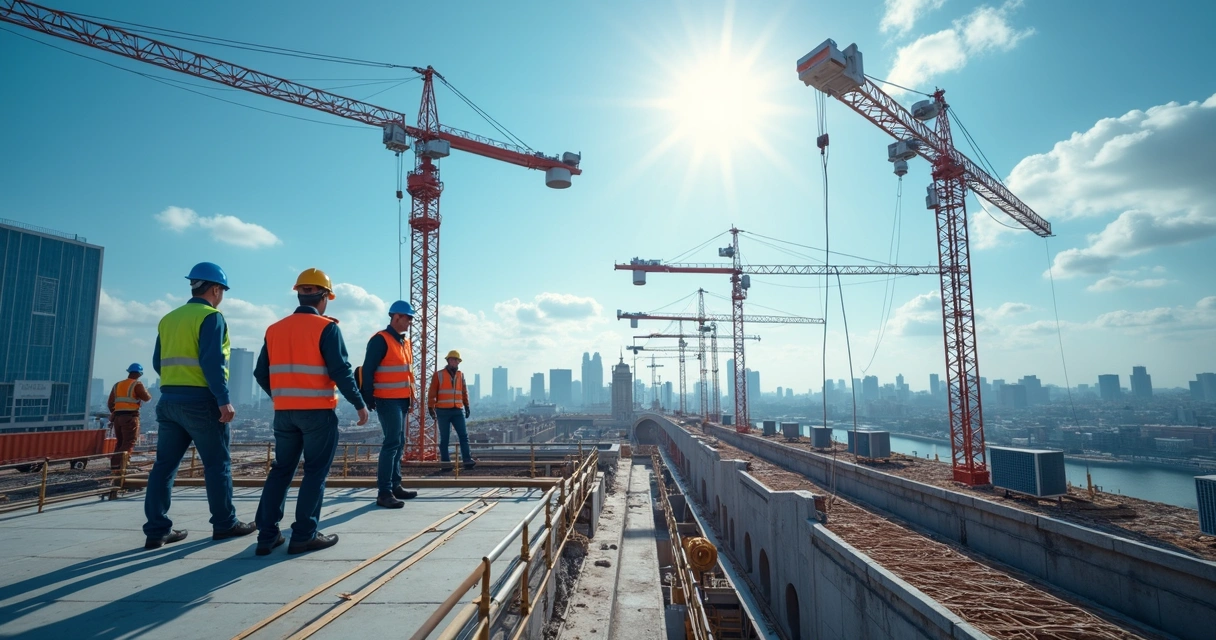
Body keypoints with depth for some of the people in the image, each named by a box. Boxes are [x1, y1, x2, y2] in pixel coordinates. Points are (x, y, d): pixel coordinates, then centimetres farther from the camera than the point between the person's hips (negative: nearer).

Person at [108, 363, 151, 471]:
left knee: (120, 442, 16)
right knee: (129, 443, -7)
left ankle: (114, 465, 12)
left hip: (117, 416, 7)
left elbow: (110, 403, 18)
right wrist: (147, 392, 13)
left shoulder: (117, 385, 16)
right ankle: (119, 466, -19)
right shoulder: (137, 385, -5)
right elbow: (147, 398, -8)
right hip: (130, 417, -7)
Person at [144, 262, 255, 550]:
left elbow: (158, 362, 17)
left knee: (165, 465, 9)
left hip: (168, 400, 8)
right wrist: (224, 400, -19)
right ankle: (225, 524, 11)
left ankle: (157, 530, 11)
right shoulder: (211, 317, -9)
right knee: (217, 464, 3)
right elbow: (212, 362, -19)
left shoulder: (168, 319, 15)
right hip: (200, 401, -7)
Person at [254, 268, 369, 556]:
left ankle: (267, 535, 16)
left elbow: (261, 374, 12)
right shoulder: (326, 327, -9)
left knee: (281, 470, 15)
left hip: (284, 412, 6)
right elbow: (340, 371, -16)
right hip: (318, 412, -5)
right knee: (315, 472, 4)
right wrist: (359, 404, -7)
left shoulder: (275, 329, 9)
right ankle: (304, 535, 5)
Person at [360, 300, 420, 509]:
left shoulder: (405, 342, 15)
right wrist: (369, 398, -18)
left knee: (399, 443, 13)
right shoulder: (380, 340, -12)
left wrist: (411, 397, 18)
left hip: (402, 399, 9)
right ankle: (384, 492, -6)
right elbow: (367, 371, -15)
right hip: (388, 400, -9)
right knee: (392, 442, -11)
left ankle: (395, 486, 23)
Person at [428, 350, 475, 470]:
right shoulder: (438, 375, 2)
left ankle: (467, 460, -6)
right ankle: (445, 462, 7)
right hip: (443, 411, -3)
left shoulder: (461, 375, 14)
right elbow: (432, 393, -1)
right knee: (444, 438, 2)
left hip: (458, 410, 3)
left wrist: (467, 406, 15)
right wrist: (431, 408, -7)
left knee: (464, 435, -5)